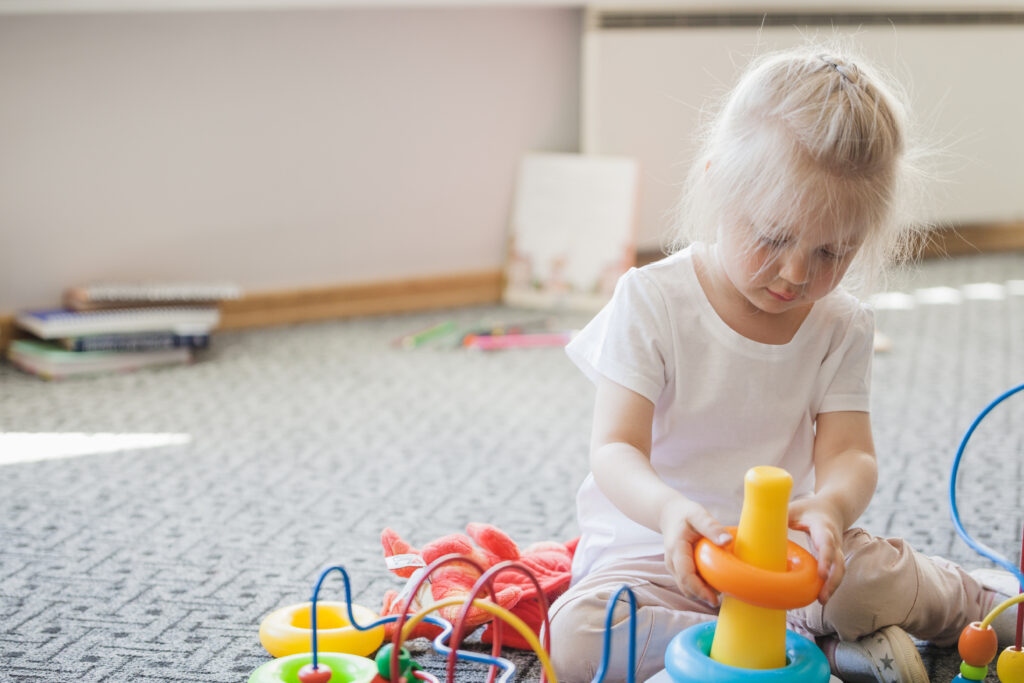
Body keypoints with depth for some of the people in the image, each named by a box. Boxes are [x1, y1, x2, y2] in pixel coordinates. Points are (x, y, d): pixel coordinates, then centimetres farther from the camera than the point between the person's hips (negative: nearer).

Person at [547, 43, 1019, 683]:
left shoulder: (841, 326, -2)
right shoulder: (651, 301, -13)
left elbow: (849, 453, -9)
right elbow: (615, 449, -19)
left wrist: (830, 506, -36)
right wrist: (670, 509, -43)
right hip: (654, 545, -1)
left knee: (871, 576, -32)